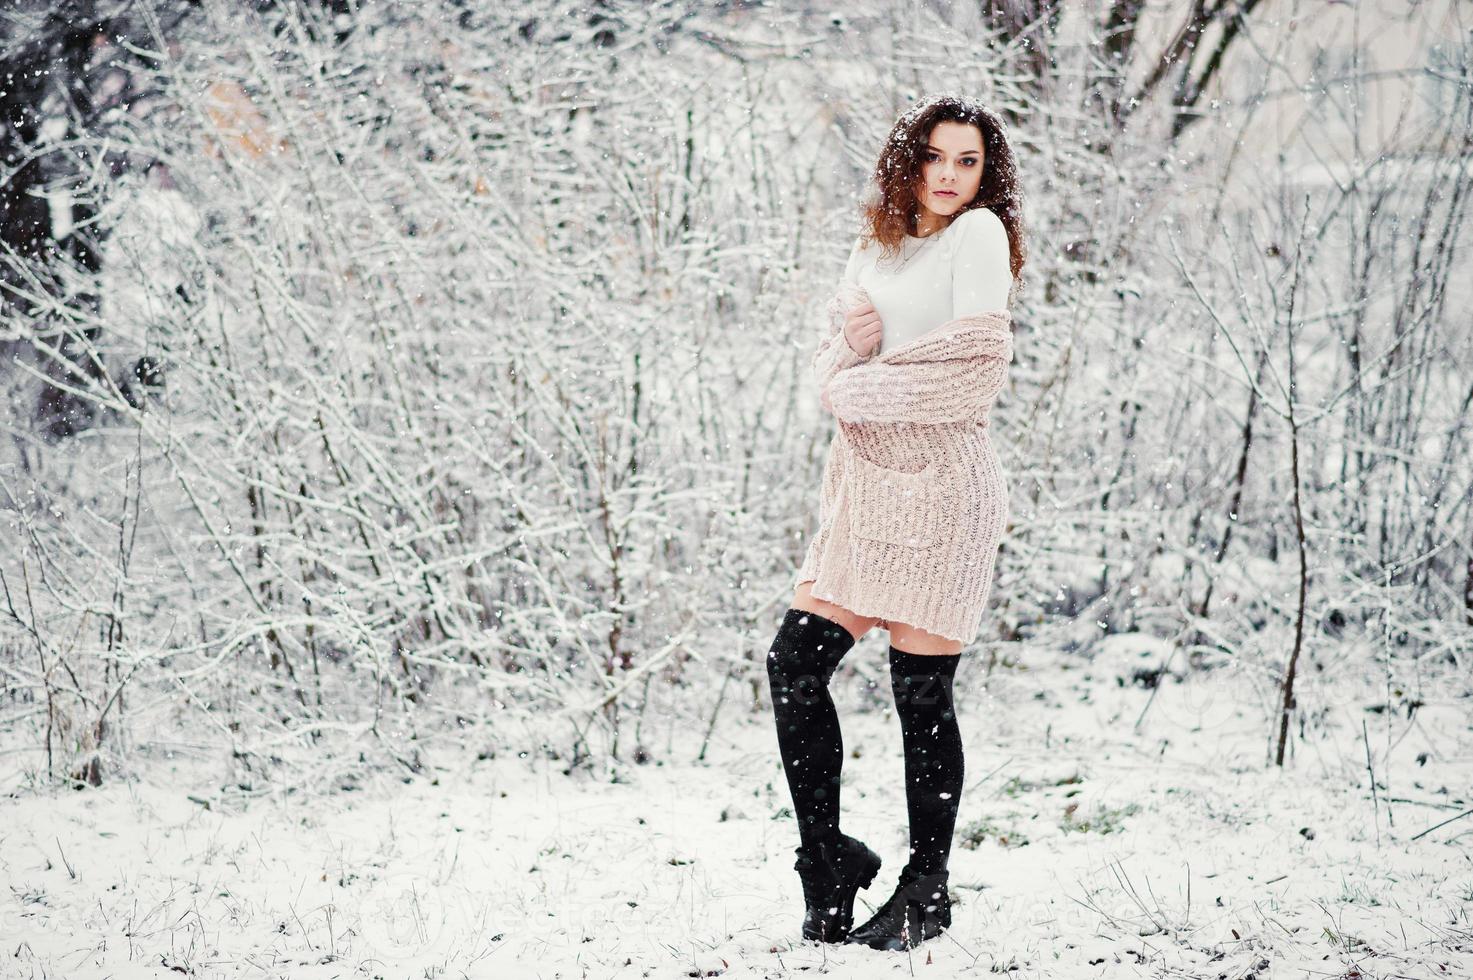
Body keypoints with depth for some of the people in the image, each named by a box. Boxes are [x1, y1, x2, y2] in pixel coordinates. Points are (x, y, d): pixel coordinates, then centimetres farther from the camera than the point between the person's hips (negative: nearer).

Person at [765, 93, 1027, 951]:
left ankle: (927, 892, 11)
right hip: (867, 484, 7)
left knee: (922, 692, -2)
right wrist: (853, 338, -7)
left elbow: (976, 373, -14)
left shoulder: (980, 235, -4)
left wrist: (869, 386, -5)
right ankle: (828, 861, 14)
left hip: (940, 480, -7)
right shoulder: (876, 251, 17)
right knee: (795, 663, 0)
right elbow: (831, 375, 15)